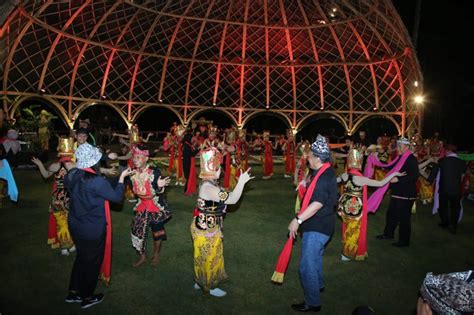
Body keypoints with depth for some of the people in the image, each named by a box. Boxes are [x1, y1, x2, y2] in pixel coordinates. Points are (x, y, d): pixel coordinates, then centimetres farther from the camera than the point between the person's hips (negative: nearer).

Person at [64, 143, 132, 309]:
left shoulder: (71, 176, -9)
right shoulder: (98, 182, -29)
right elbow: (117, 197, -16)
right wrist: (122, 177, -6)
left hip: (75, 226, 7)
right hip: (93, 230, -7)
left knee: (81, 257, 27)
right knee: (92, 261, 15)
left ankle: (73, 292, 39)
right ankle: (87, 298, 33)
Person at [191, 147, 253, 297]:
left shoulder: (208, 184, 3)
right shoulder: (209, 187, -29)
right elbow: (232, 199, -31)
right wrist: (241, 182, -31)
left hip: (206, 227, 10)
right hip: (207, 229, -10)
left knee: (205, 257, 24)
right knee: (209, 257, 9)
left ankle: (200, 281, 40)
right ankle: (209, 286, 28)